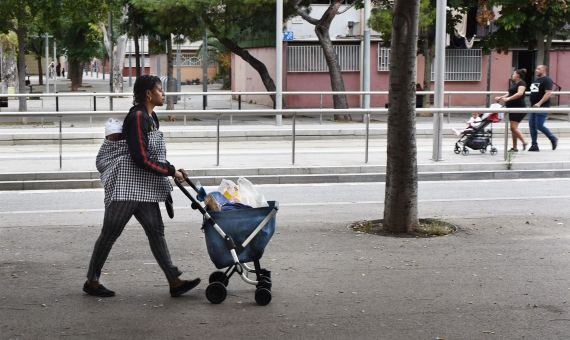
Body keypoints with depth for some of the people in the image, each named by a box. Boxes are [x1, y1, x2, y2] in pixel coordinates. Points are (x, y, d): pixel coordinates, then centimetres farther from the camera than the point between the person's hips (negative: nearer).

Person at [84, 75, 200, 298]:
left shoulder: (151, 117, 13)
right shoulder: (137, 117, -16)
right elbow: (141, 159, -20)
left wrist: (172, 171, 12)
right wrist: (171, 172, -13)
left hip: (143, 187, 9)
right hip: (126, 185, -9)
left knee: (156, 231, 4)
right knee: (110, 233, 0)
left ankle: (175, 282, 3)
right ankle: (91, 282, 12)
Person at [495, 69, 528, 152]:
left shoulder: (521, 83, -10)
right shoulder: (514, 83, 17)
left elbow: (520, 93, -26)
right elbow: (510, 94, 29)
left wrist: (508, 99, -31)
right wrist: (500, 98, 19)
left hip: (518, 108, -9)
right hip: (512, 108, 9)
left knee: (514, 127, -14)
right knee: (513, 128, 9)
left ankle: (524, 142, -6)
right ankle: (514, 147, 12)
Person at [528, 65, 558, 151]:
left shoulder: (547, 80, -10)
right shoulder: (536, 80, 19)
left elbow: (548, 93, -20)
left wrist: (539, 103, -26)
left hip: (542, 107, -9)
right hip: (533, 107, 9)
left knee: (539, 126, -11)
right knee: (532, 126, 4)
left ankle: (553, 139, 9)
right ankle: (534, 145, 8)